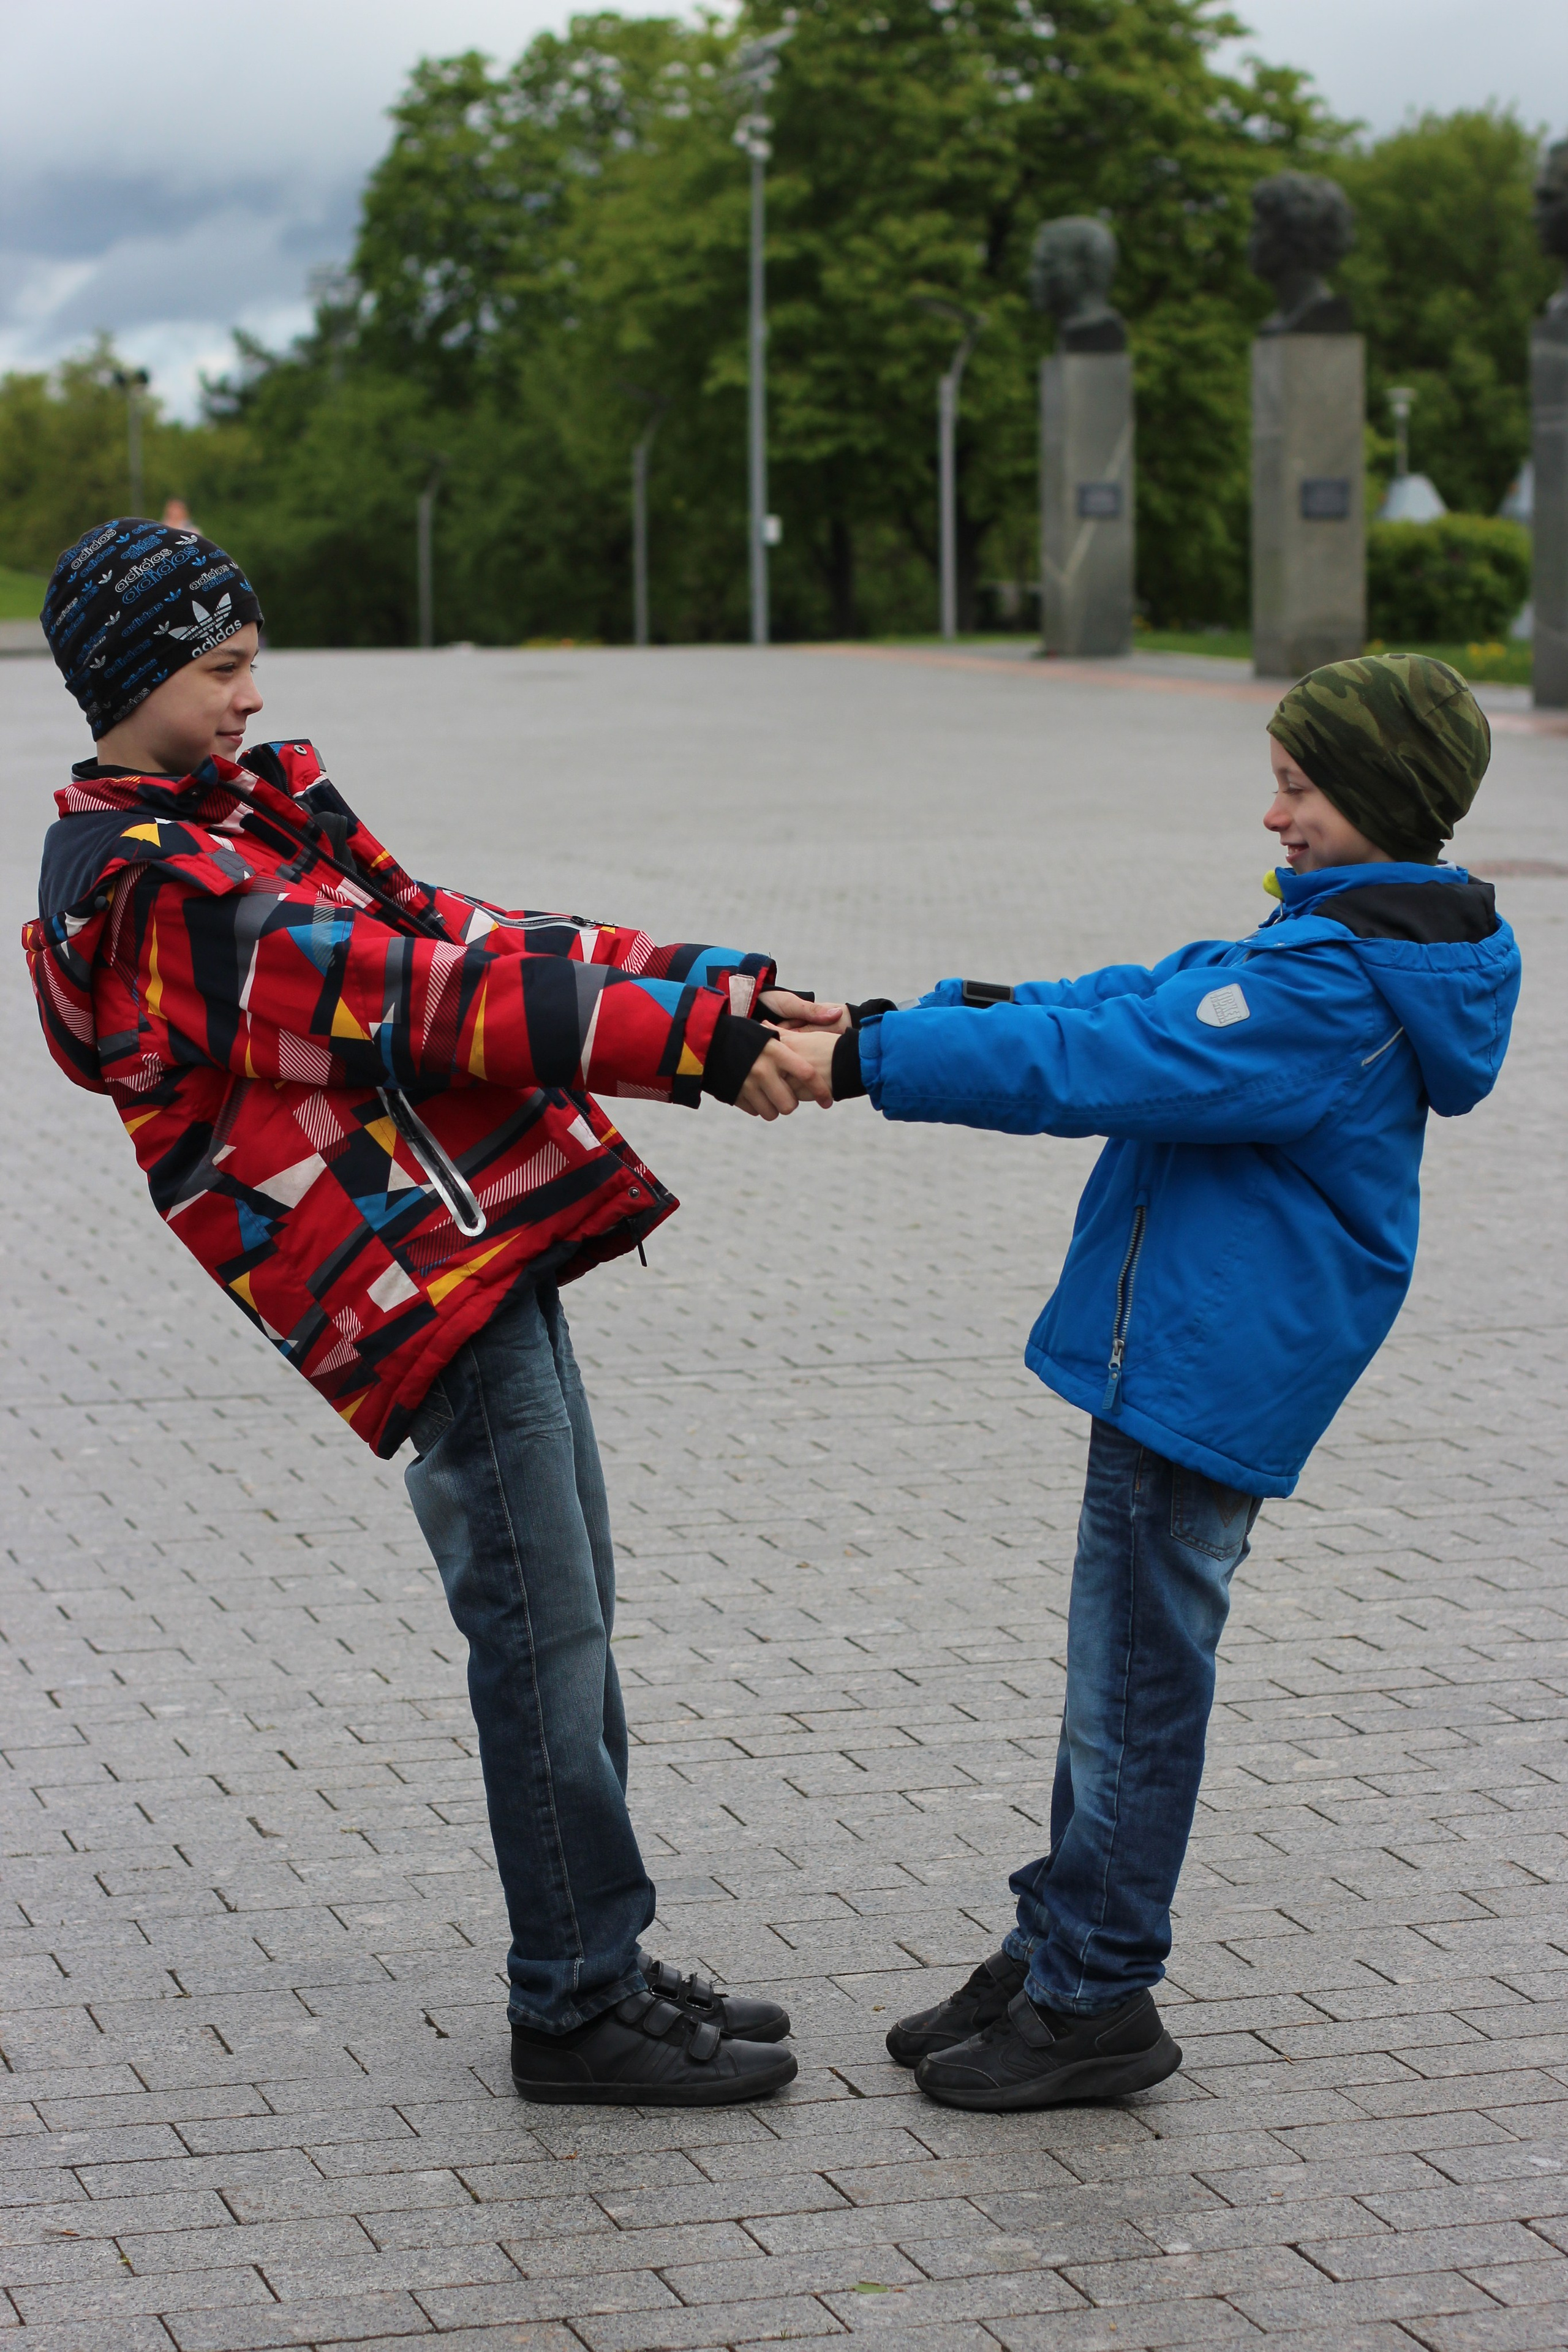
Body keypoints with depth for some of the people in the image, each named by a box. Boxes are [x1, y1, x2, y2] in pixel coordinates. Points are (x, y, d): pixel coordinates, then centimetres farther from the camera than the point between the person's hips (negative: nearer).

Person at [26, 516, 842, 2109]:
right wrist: (699, 1034, -20)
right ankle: (575, 2007, 4)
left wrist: (730, 995, -2)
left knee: (564, 1620, 14)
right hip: (426, 1280, -10)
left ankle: (602, 1968, 22)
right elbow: (424, 1001, -19)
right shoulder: (154, 890, -14)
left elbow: (459, 937, 10)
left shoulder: (245, 817, 17)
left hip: (488, 1245, 10)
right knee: (543, 1633, -5)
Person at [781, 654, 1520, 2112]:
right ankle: (1057, 1954, 27)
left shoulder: (1331, 985, -21)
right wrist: (891, 1023, 1)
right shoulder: (1343, 945, 11)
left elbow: (1099, 1063, -25)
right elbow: (1132, 1003, 10)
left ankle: (1095, 2004, 9)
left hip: (1207, 1375, -10)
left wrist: (868, 1061, -23)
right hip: (1187, 1356, 10)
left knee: (1133, 1684, -1)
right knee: (1123, 1674, 16)